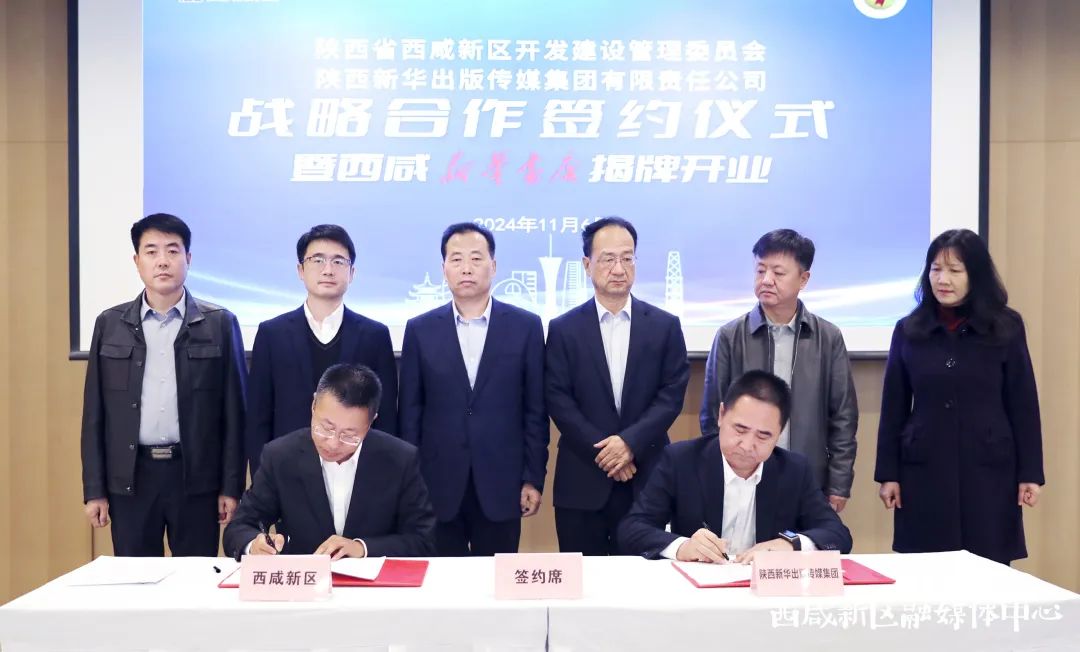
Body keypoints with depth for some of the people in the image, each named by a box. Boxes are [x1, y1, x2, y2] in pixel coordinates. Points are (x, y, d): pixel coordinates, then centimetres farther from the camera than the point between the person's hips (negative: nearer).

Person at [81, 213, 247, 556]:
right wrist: (94, 489, 3)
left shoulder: (220, 324, 1)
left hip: (196, 477, -1)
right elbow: (95, 413, 7)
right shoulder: (110, 324, 6)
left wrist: (232, 487, -2)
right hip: (130, 477, 2)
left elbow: (233, 410, 0)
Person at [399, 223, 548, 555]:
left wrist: (534, 478, -1)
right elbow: (410, 412, 4)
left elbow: (535, 410, 1)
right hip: (438, 485, 1)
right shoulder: (420, 329, 2)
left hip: (501, 484, 0)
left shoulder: (526, 326, 0)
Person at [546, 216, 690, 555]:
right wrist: (601, 451, -12)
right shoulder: (564, 329, 3)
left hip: (647, 477, 1)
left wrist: (630, 442, -15)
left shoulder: (665, 325, 5)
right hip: (582, 480, 0)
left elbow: (672, 394, -2)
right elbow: (558, 400, -3)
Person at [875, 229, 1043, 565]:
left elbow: (1023, 404, 2)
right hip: (923, 471, 1)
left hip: (989, 470, -1)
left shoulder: (1007, 327, 0)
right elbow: (894, 408, 4)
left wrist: (1030, 472, -1)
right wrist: (888, 473, 2)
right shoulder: (908, 330, 2)